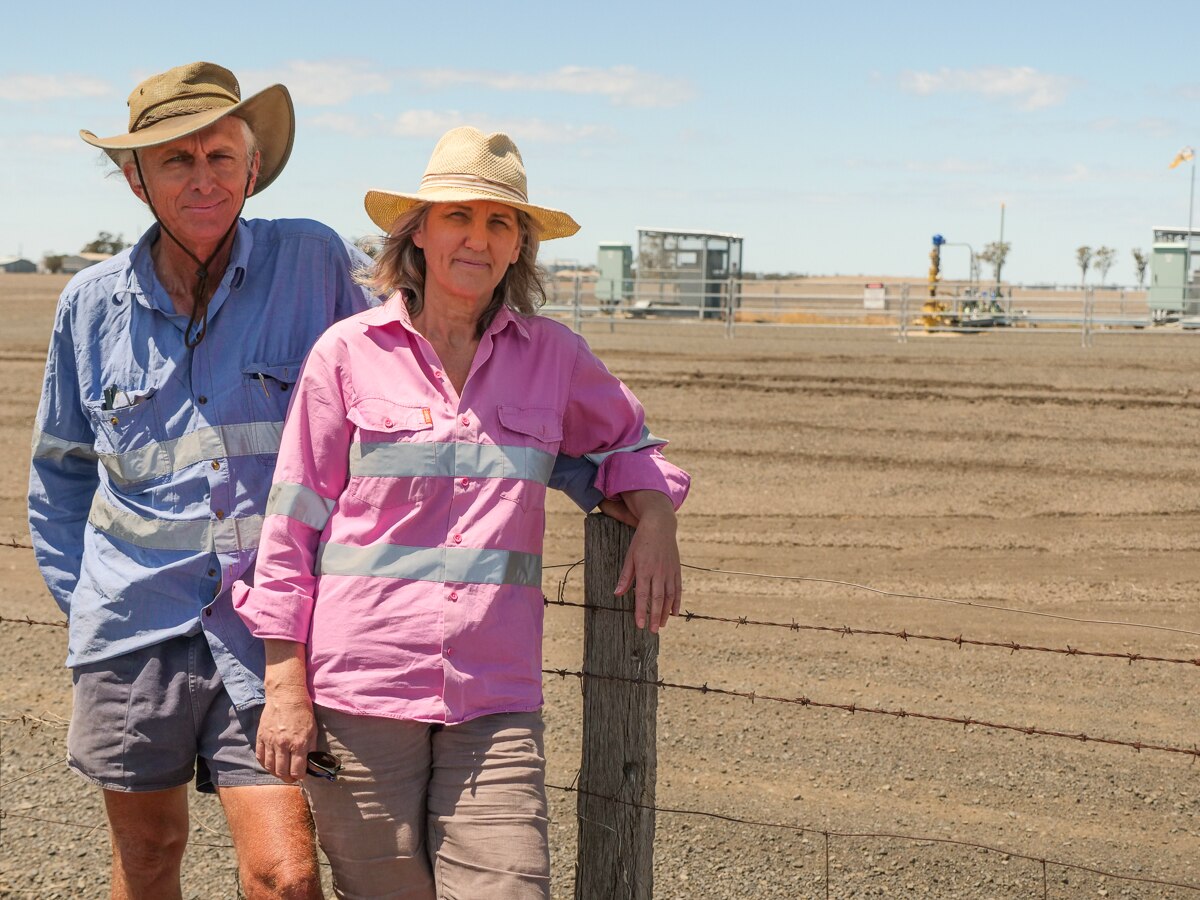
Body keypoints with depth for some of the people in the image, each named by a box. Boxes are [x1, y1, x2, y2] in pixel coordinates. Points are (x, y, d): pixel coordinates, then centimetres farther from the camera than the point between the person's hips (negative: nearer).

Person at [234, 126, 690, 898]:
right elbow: (293, 522, 3)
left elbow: (625, 438, 27)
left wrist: (655, 517, 5)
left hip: (496, 699, 2)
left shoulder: (553, 355, 7)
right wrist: (285, 685, -1)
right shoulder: (349, 353, 1)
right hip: (359, 690, -1)